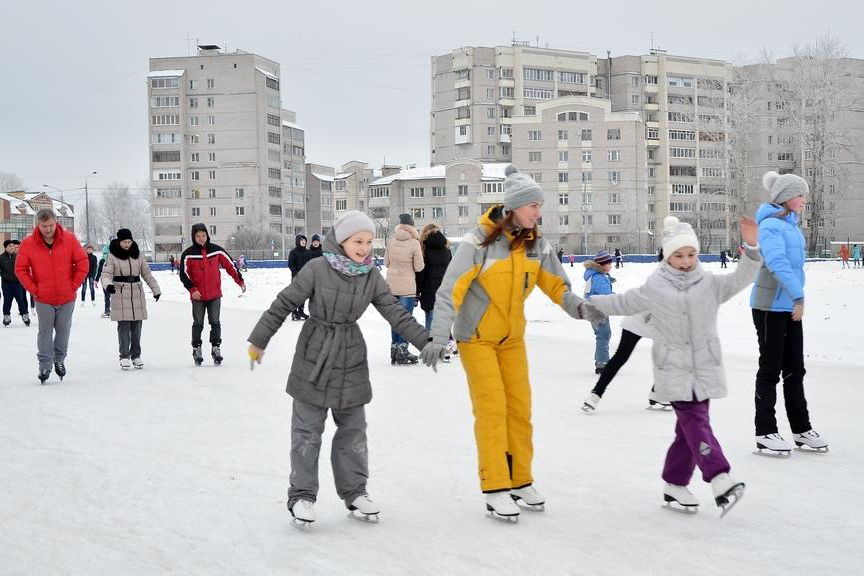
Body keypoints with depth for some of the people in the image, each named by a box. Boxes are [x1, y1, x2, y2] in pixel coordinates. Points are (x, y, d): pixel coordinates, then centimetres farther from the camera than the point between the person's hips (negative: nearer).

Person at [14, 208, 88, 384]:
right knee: (45, 332, 1)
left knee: (63, 330, 11)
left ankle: (59, 359, 29)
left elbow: (83, 263, -1)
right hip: (43, 299, -1)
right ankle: (45, 365, 8)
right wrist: (33, 289, -5)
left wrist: (74, 285, -3)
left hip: (67, 297, 1)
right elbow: (20, 269, 0)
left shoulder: (69, 239, -8)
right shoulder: (28, 244, -8)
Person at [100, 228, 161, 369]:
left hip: (137, 294, 4)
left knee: (137, 326, 6)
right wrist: (108, 284, -30)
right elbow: (106, 273, -8)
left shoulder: (137, 254, 9)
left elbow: (146, 273, 16)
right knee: (124, 326, -6)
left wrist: (156, 289, 17)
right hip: (120, 295, -3)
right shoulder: (113, 256, -2)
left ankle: (136, 355, 14)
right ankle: (124, 356, 0)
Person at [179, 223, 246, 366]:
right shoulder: (188, 254, -3)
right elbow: (184, 274, -2)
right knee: (198, 323, 5)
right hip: (198, 295, -1)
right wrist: (192, 289, -13)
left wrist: (240, 280, 7)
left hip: (214, 294, 1)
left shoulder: (217, 250, 1)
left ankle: (216, 348, 11)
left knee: (215, 322, 3)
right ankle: (196, 349, 15)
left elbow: (230, 265, 8)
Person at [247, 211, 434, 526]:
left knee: (353, 429, 10)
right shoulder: (317, 269, -13)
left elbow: (396, 313, 2)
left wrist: (426, 342, -4)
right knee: (307, 430, 3)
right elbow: (284, 304, -8)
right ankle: (302, 495, 13)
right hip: (313, 359, -4)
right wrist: (259, 340, -5)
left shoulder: (372, 276, 0)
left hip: (351, 362, 4)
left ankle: (354, 491, 23)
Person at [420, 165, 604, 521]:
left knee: (520, 407, 7)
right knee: (492, 408, -9)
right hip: (476, 337, -5)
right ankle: (495, 490, -3)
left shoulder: (536, 244, -4)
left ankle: (520, 481, 20)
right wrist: (439, 339, -30)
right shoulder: (479, 241, -21)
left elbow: (556, 287, 0)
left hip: (512, 337, 6)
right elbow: (450, 291, -23)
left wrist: (580, 308, -20)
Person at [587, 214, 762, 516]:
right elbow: (622, 303, 15)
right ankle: (720, 479, -22)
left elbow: (740, 279, -10)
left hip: (705, 369, 2)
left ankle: (675, 485, 16)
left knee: (689, 428, 5)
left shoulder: (710, 284, 5)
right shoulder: (654, 288, 3)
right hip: (673, 371, -2)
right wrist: (586, 303, 18)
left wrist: (751, 248, -26)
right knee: (695, 422, -14)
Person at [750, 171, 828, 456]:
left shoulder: (792, 225, 14)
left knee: (794, 370, 13)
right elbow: (777, 262, -27)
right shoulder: (771, 224, -14)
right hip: (770, 306, -8)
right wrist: (798, 296, -33)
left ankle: (801, 429, 21)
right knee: (771, 369, -2)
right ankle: (765, 433, 5)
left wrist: (797, 298, 10)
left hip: (790, 306, 8)